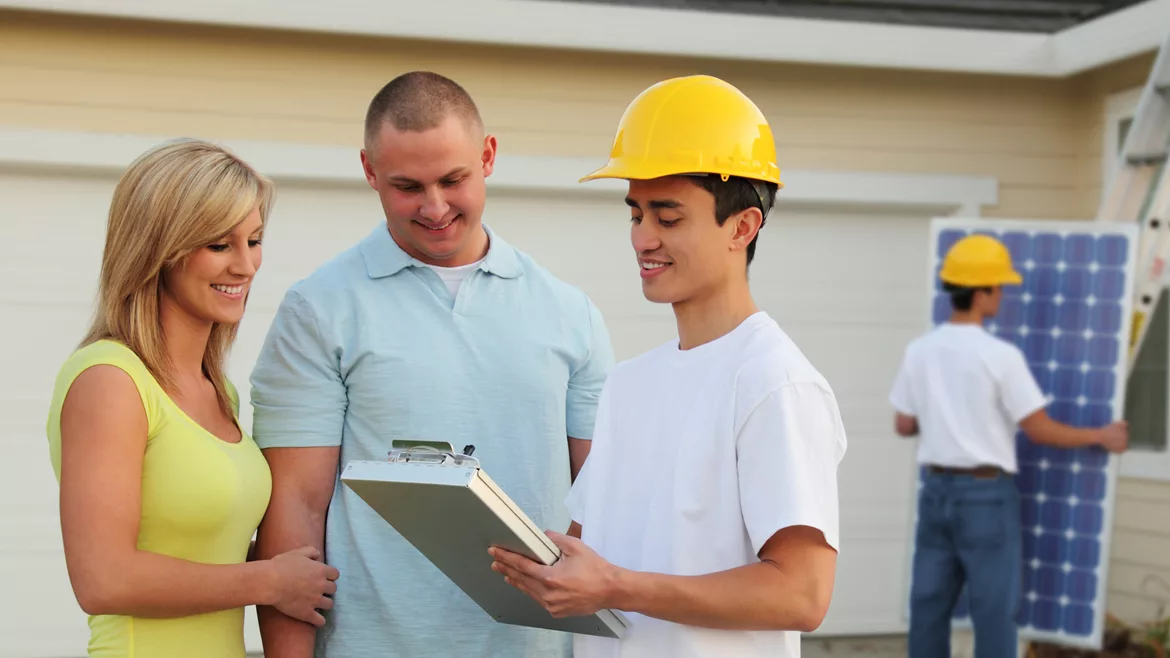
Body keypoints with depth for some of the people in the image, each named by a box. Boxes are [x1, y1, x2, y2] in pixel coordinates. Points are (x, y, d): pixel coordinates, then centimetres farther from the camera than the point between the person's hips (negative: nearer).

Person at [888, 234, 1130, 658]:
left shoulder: (919, 351, 1)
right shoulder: (1001, 356, -15)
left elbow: (904, 425, 9)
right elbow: (1040, 431, -11)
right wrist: (1102, 436, 3)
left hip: (936, 488, 6)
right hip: (986, 494, -5)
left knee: (930, 603, 11)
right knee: (994, 608, 3)